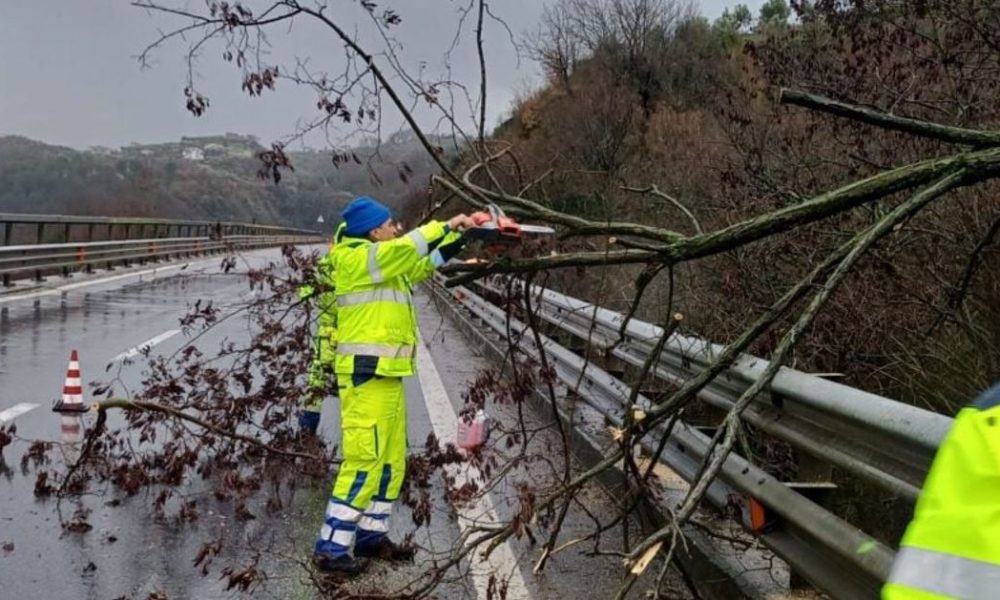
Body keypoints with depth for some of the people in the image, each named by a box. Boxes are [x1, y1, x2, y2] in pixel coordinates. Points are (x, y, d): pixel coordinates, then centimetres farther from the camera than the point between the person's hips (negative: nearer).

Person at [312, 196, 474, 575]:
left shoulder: (384, 264, 17)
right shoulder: (356, 259, -11)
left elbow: (421, 264, 28)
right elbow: (407, 248, -23)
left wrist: (458, 236, 18)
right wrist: (444, 226, -11)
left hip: (386, 376, 10)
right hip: (366, 376, -10)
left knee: (391, 460, 12)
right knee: (365, 461, -11)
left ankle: (370, 535, 19)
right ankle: (330, 548, -8)